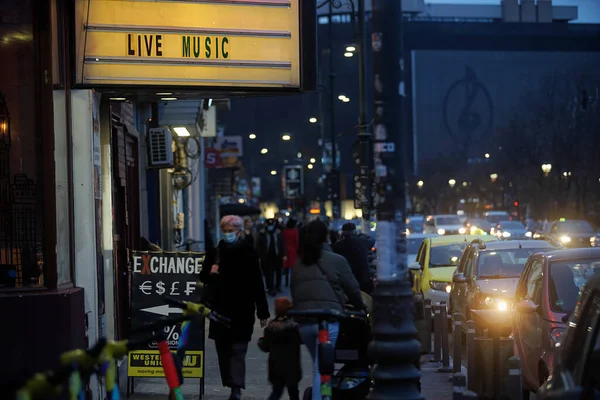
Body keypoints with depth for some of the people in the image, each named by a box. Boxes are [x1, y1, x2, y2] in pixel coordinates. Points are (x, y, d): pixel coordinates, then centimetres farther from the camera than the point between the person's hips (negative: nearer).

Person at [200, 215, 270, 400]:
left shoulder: (248, 252, -4)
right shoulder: (216, 252, 9)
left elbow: (257, 283, -6)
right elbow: (204, 277, 16)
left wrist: (262, 312, -8)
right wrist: (210, 272, -8)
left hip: (241, 311, -5)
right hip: (220, 309, 5)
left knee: (238, 349, -9)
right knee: (223, 349, 7)